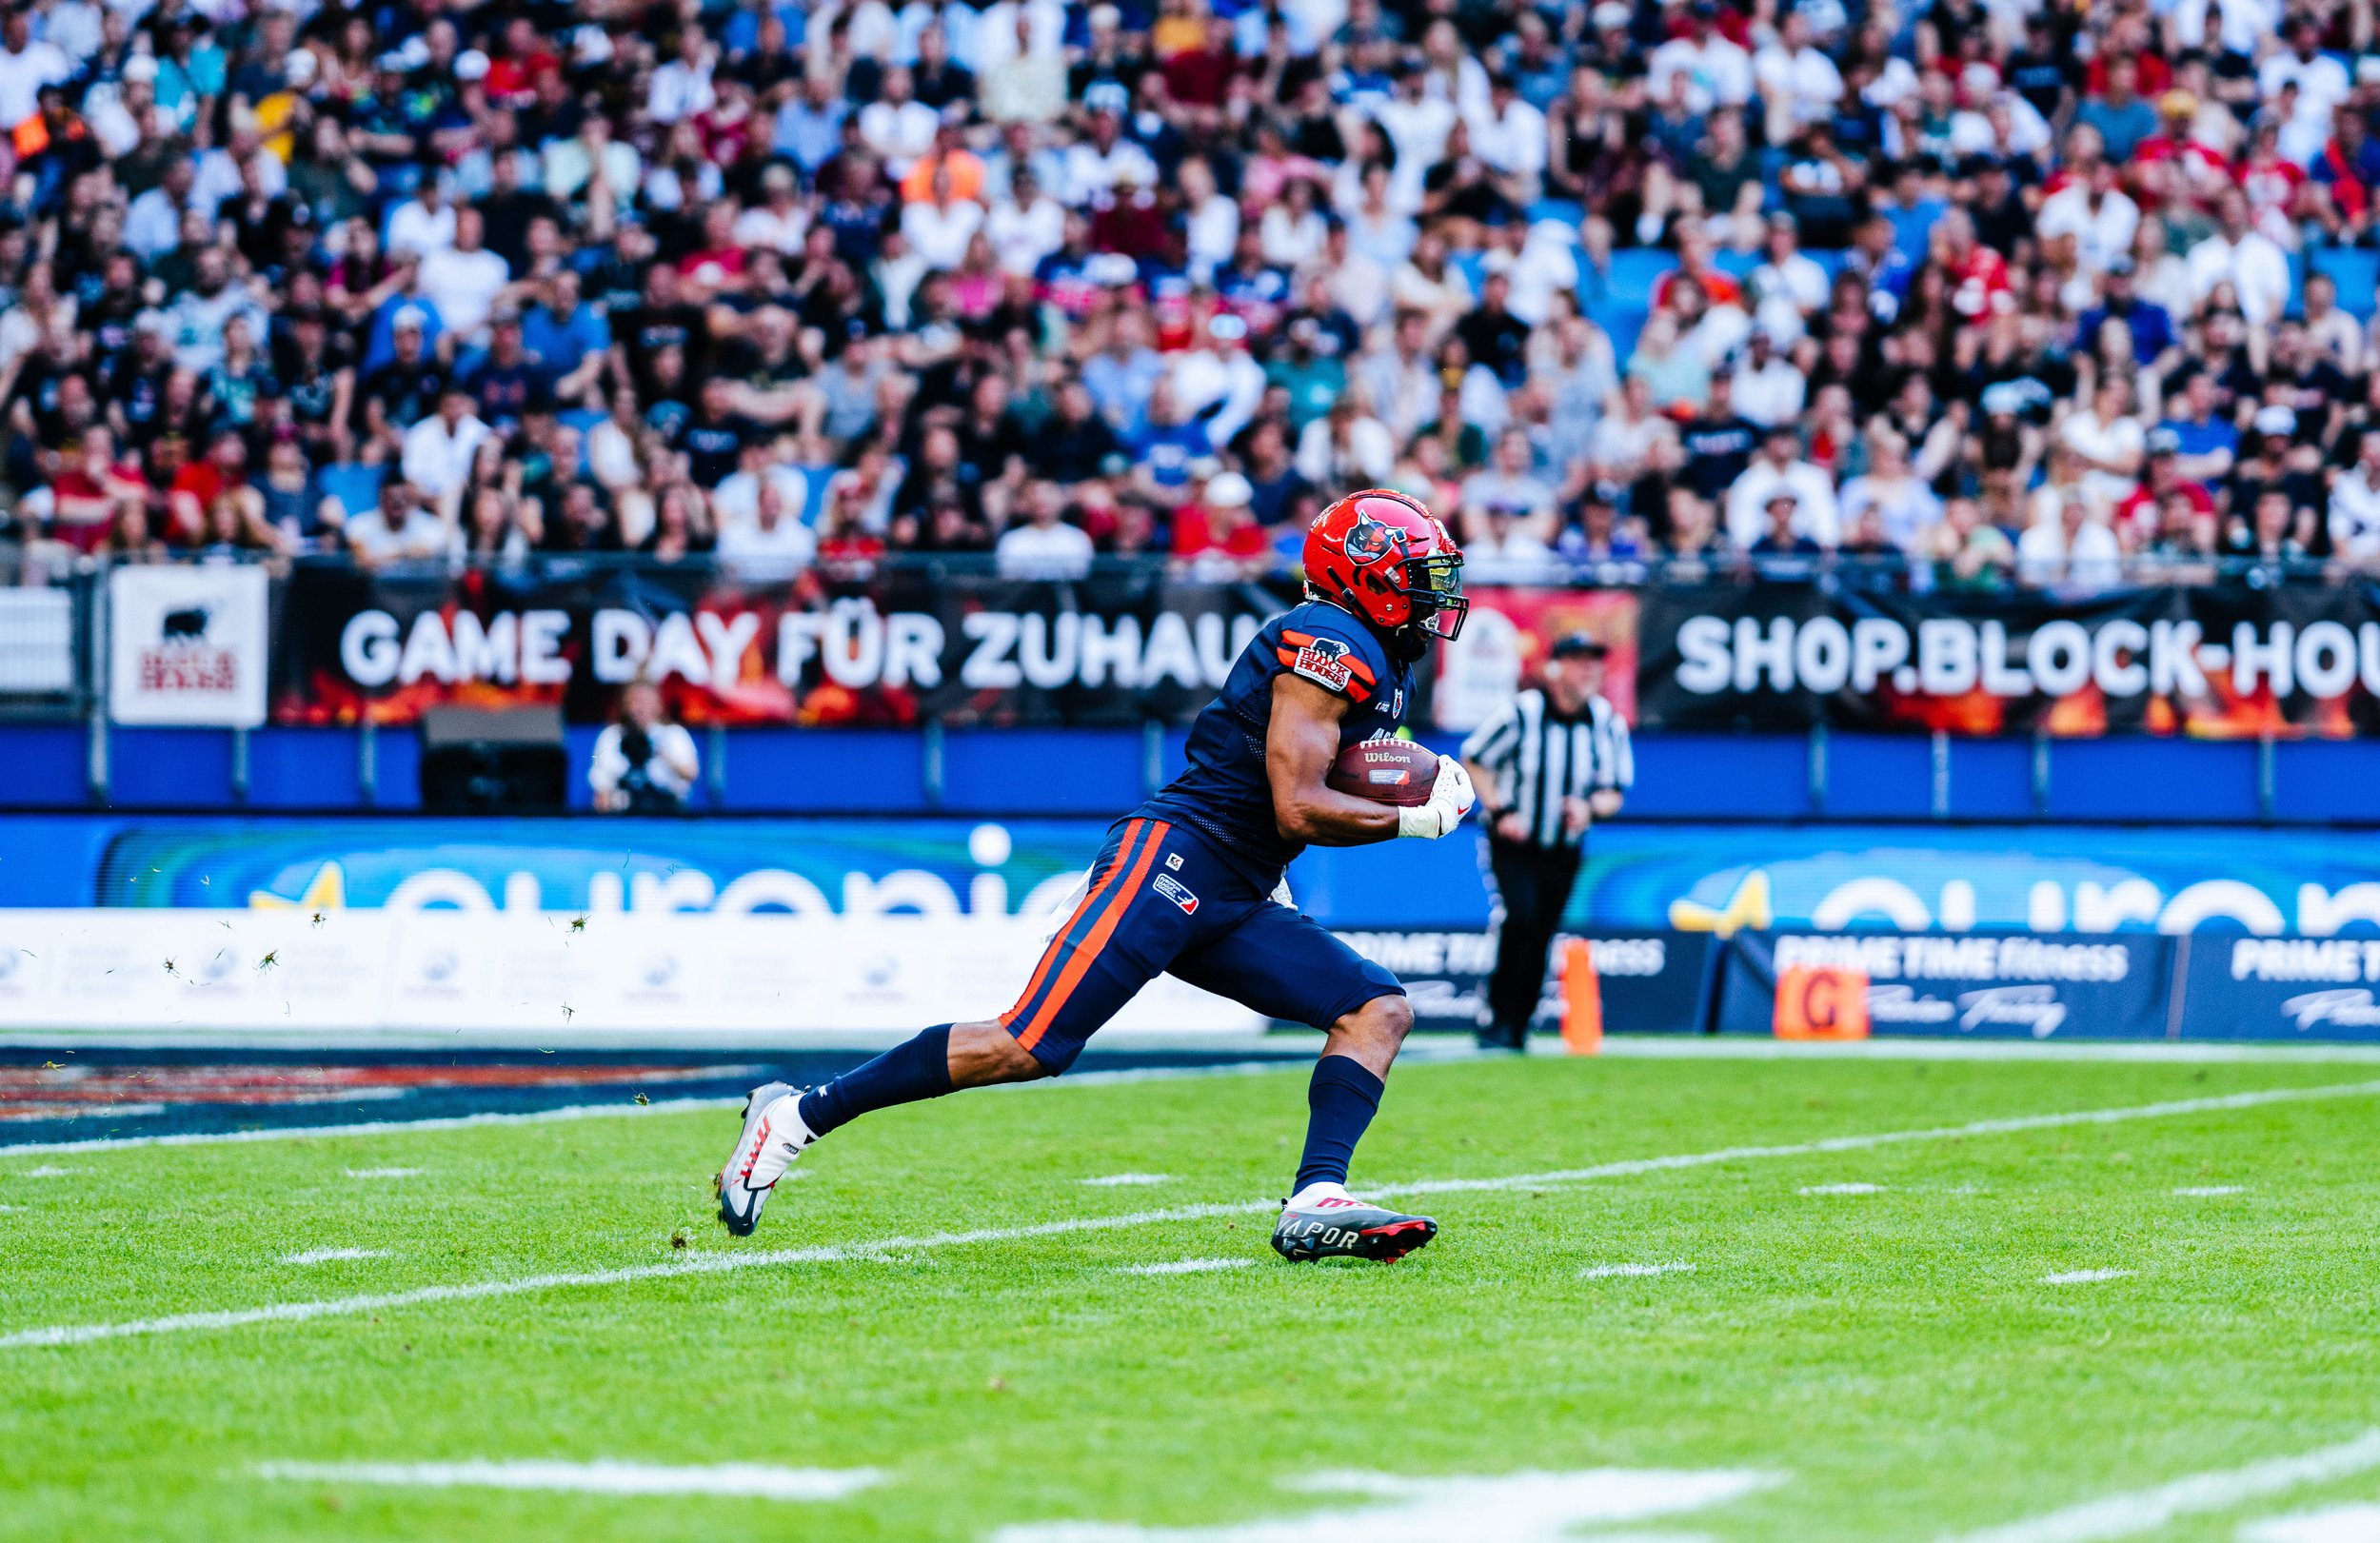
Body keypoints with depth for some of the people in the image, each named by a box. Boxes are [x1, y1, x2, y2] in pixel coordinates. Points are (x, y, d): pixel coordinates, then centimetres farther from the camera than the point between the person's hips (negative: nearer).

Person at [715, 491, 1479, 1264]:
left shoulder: (1387, 667, 21)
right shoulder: (1332, 646, -10)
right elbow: (1297, 810, -17)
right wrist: (1416, 819, -7)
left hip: (1233, 905, 10)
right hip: (1172, 853, -10)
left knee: (1380, 1010, -3)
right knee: (1028, 1046, -16)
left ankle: (1315, 1206, -17)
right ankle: (799, 1114, -9)